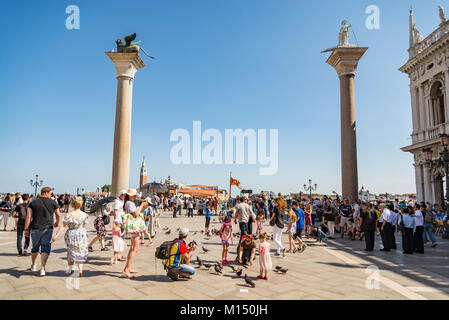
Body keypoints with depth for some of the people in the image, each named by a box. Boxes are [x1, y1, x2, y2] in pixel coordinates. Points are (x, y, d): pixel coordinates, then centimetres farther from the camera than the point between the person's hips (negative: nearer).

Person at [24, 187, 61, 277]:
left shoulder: (33, 203, 3)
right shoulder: (53, 202, 1)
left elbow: (28, 217, -4)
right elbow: (58, 215, 9)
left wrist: (26, 229, 0)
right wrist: (57, 223, 28)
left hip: (35, 229, 2)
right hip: (48, 228, -2)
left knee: (35, 247, 20)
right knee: (45, 248, 0)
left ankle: (33, 265, 37)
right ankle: (42, 268, -8)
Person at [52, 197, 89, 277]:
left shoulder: (69, 215, -11)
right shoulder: (85, 215, -3)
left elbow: (63, 226, -14)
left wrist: (56, 235, -11)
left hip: (71, 235, -1)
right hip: (82, 235, 1)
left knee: (71, 252, 22)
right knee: (81, 253, 9)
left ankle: (69, 268, 22)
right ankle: (80, 269, -6)